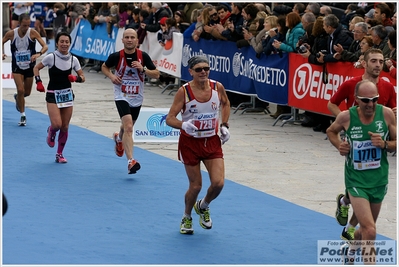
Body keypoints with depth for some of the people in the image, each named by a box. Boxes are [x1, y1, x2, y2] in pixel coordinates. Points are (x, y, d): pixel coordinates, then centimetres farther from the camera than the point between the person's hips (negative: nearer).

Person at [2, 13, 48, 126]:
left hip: (30, 66, 1)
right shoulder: (11, 34, -13)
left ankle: (17, 97, 49)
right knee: (20, 90, -15)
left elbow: (45, 46, -19)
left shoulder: (33, 32, -16)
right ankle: (23, 115, 0)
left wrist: (38, 54, -39)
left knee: (27, 92, 12)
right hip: (17, 67, -1)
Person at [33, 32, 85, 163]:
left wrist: (76, 78, -17)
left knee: (65, 127, 4)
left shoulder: (73, 59, -2)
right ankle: (51, 132, 21)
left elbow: (82, 77, 4)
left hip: (67, 94, 3)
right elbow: (36, 68, 2)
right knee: (57, 124, -17)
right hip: (53, 95, -3)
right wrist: (39, 82, -11)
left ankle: (59, 154, 19)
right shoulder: (51, 57, -11)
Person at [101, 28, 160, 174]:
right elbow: (104, 66, 9)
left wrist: (143, 69, -21)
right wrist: (111, 76, -11)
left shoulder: (143, 56, -8)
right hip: (122, 96, -3)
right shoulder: (116, 56, -10)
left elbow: (156, 74, -3)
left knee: (127, 126, 24)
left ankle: (119, 139, 61)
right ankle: (131, 161, -27)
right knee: (128, 126, -23)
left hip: (137, 98, 4)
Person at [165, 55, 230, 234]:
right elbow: (169, 119, -18)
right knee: (195, 186, 3)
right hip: (190, 143, -3)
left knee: (218, 183, -10)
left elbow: (225, 103, 16)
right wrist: (183, 125, -38)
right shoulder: (184, 91, -17)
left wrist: (224, 125, 5)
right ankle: (186, 218, 33)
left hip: (212, 142, 3)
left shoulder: (218, 87, -8)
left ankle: (203, 206, 25)